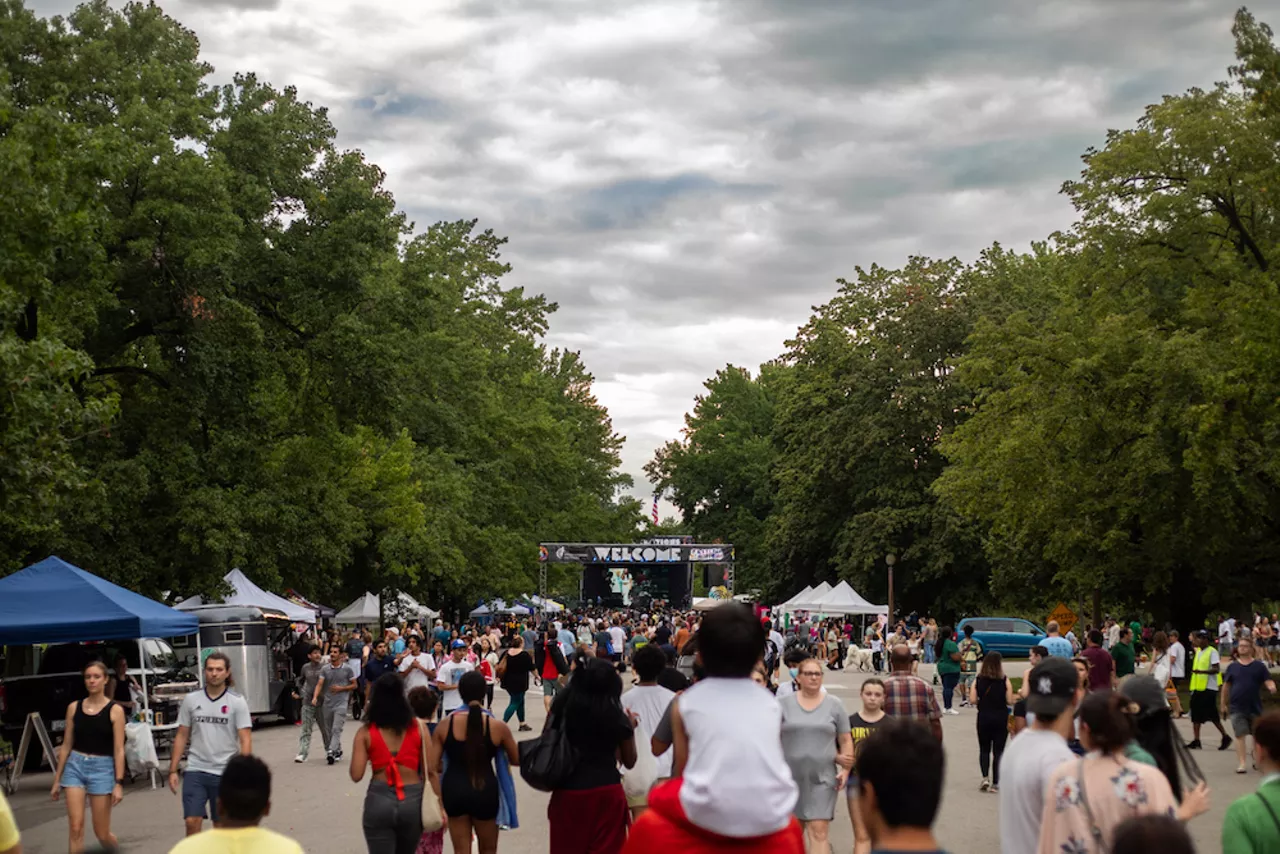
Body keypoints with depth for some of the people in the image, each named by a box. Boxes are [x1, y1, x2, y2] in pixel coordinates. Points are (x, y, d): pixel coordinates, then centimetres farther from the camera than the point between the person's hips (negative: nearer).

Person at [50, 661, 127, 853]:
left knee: (101, 833, 4)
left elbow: (119, 750, -6)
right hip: (75, 766, 2)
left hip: (102, 768, -2)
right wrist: (57, 779, 10)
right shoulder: (74, 708, 5)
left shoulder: (114, 710, -4)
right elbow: (66, 746, 10)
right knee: (75, 828, -8)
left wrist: (119, 783, -12)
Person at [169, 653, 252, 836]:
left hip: (225, 773, -1)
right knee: (192, 822, -8)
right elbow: (181, 736, 9)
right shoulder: (191, 700, 4)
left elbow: (245, 740, -6)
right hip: (196, 771, 1)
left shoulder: (237, 702, -4)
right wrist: (173, 770, 4)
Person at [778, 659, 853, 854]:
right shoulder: (784, 704, 2)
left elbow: (845, 740, 6)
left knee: (819, 831, -11)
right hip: (790, 777, 1)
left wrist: (845, 769, -4)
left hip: (822, 778, -1)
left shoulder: (835, 706, 4)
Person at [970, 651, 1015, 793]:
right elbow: (1009, 701, -10)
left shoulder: (978, 680, -4)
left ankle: (985, 778, -3)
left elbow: (972, 700, -8)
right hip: (1001, 718, -1)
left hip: (984, 717, 1)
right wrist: (1015, 699, 12)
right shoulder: (1004, 680, -8)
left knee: (984, 749, 15)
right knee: (998, 750, 8)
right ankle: (995, 783, 8)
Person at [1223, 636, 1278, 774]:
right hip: (1237, 708, -1)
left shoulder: (1259, 666, 4)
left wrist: (1271, 686, -26)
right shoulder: (1232, 667, 6)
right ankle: (1241, 763, -12)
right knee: (1240, 735, -10)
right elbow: (1226, 687, 10)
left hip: (1255, 707, 1)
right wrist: (1224, 705, 10)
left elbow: (1268, 681, -2)